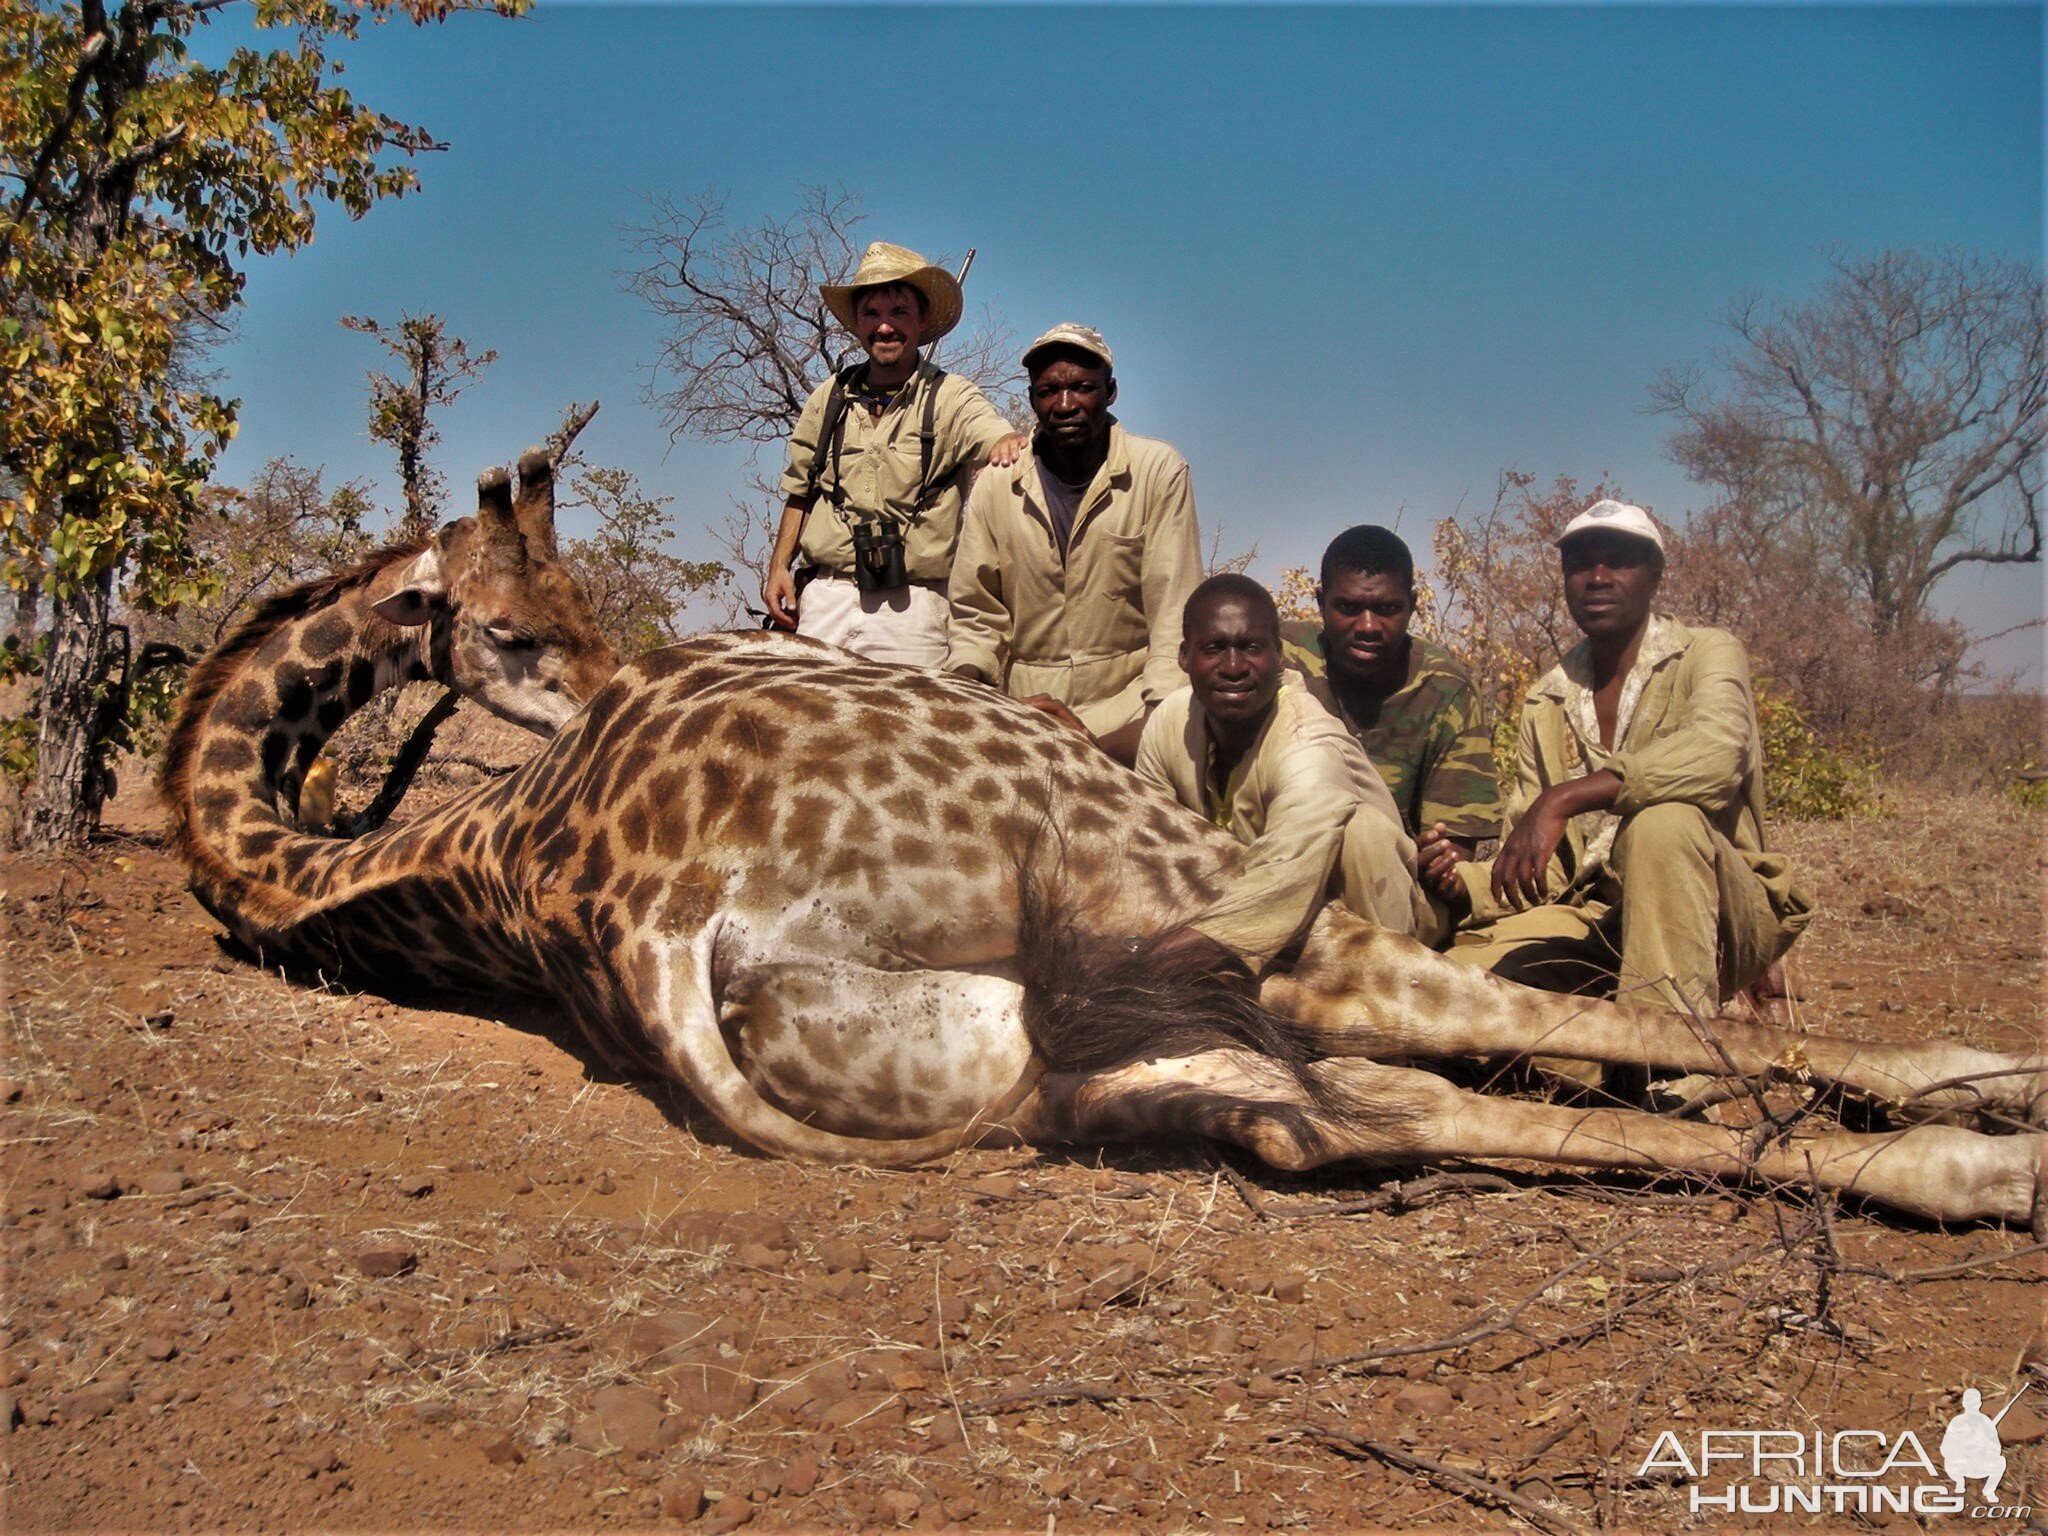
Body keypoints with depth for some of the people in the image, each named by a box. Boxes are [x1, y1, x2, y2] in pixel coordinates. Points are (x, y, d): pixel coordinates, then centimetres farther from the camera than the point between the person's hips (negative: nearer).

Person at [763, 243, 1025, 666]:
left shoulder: (950, 398, 1)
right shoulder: (828, 399, 12)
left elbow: (990, 435, -19)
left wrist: (1010, 442, -42)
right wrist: (779, 566, 11)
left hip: (909, 605, -3)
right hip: (825, 598, 3)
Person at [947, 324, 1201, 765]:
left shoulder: (1159, 472, -2)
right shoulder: (995, 485, 5)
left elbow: (1176, 619, -4)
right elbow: (976, 616, 11)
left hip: (1127, 708, -2)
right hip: (1025, 713, 3)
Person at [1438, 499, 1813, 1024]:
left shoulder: (1707, 654, -5)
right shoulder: (1545, 702, 10)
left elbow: (1715, 754, -30)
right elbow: (1538, 864, 8)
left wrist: (1565, 799, -38)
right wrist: (1465, 884, -14)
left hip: (1717, 920, -4)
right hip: (1596, 916, 5)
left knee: (1662, 821, -36)